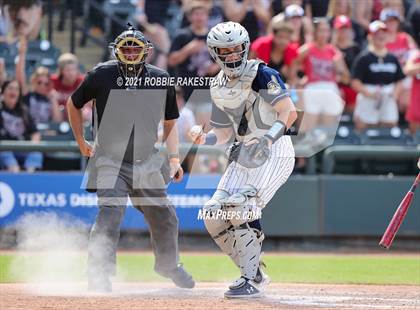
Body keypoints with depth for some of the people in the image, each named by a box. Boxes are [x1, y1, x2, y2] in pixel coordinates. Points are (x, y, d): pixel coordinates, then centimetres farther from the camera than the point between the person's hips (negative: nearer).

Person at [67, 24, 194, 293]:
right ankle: (99, 275, -16)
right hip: (110, 162, -4)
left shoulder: (161, 79, 0)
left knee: (165, 218, 14)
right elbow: (74, 104, 9)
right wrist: (81, 141, 11)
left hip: (148, 163, 4)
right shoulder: (102, 75, -8)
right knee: (110, 214, -22)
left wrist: (174, 157, 5)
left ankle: (168, 264, 41)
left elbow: (170, 122, 12)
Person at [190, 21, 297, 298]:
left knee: (241, 207, -25)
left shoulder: (261, 74, -13)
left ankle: (251, 281, -17)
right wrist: (205, 138, -6)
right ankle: (255, 272, 16)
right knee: (214, 214, 1)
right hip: (244, 154, 8)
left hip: (275, 152, -8)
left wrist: (267, 139, -35)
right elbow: (224, 132, 15)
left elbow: (289, 112, -21)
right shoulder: (218, 87, 9)